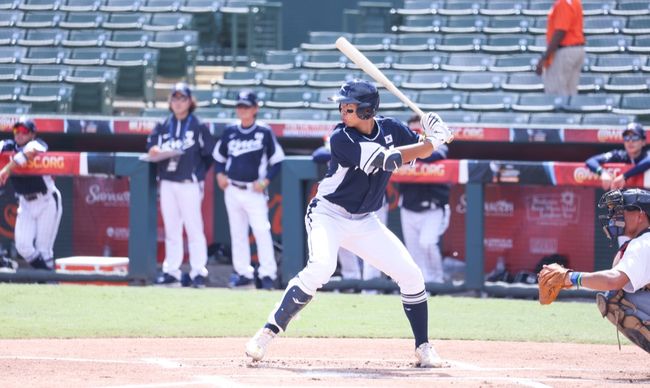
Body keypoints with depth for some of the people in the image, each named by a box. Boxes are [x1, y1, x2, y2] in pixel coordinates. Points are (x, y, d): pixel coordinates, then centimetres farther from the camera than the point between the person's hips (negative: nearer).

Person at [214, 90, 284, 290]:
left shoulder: (265, 132, -3)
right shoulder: (229, 132, 8)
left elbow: (277, 160, 1)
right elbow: (219, 156, 20)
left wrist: (266, 181, -10)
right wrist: (220, 174, 2)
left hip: (254, 191, -5)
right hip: (232, 190, 5)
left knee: (262, 232, -13)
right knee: (237, 233, 8)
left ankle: (268, 274, -10)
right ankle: (243, 272, 15)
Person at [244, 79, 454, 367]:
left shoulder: (389, 128, -1)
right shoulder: (341, 138, -20)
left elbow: (420, 151, 12)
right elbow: (383, 159, -27)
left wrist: (432, 137, -12)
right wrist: (430, 143, -23)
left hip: (364, 222, 6)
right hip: (328, 215, -6)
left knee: (411, 276, 0)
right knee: (321, 268, -32)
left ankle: (423, 348, 16)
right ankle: (267, 334, -27)